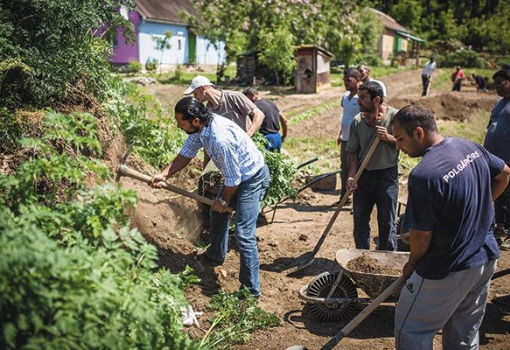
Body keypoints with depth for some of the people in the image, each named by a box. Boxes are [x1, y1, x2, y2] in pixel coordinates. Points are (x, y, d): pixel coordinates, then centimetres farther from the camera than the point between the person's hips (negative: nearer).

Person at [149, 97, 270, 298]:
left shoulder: (220, 138, -37)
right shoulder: (199, 127, -9)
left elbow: (233, 178, -26)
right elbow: (185, 154, 3)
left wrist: (224, 200, -8)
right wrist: (163, 175, -10)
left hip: (253, 178, -10)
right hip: (237, 176, 10)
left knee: (244, 234, -14)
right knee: (217, 212, 26)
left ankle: (251, 290, -3)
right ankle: (216, 255, 48)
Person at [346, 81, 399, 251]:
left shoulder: (395, 116, -10)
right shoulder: (357, 121, -1)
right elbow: (352, 151, 1)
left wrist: (388, 137, -21)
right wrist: (352, 175, -12)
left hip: (387, 175, -3)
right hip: (364, 175, 4)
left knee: (387, 222, 6)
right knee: (360, 219, 12)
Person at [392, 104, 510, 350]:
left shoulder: (423, 175, -27)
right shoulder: (469, 147, -2)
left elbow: (421, 234, -20)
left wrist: (411, 265, -2)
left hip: (447, 271, -8)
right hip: (486, 258, 8)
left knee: (411, 330, 10)